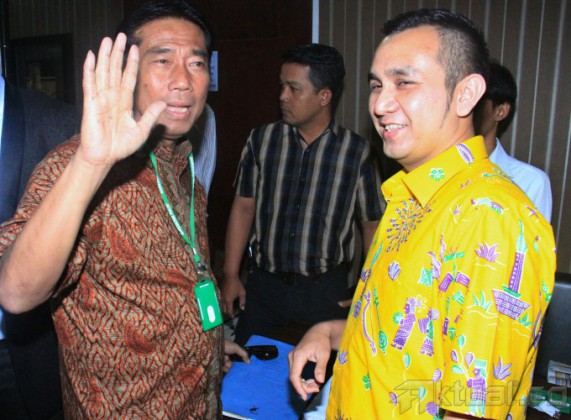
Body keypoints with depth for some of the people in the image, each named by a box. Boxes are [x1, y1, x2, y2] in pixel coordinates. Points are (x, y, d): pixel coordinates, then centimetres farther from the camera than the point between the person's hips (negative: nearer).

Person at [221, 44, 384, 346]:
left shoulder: (357, 152, -7)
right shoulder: (261, 140, -1)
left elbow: (371, 223, 1)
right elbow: (243, 207, 3)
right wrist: (230, 275, 2)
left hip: (326, 289, -1)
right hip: (264, 283, 2)